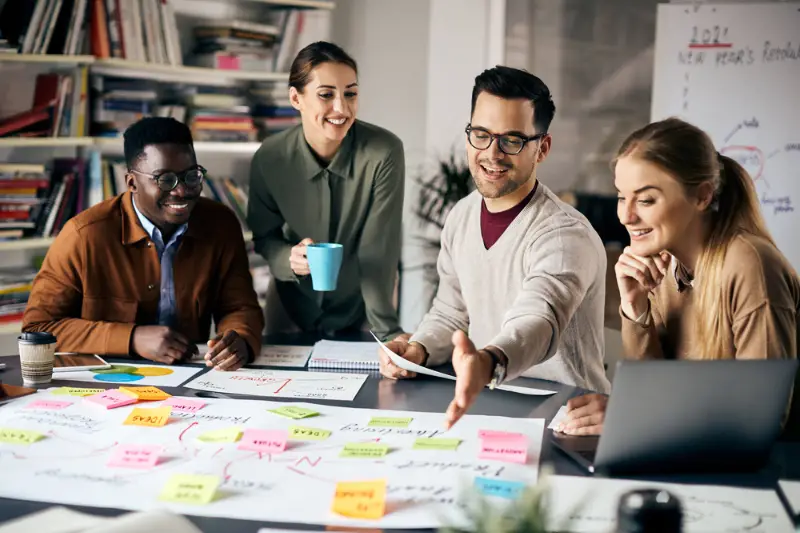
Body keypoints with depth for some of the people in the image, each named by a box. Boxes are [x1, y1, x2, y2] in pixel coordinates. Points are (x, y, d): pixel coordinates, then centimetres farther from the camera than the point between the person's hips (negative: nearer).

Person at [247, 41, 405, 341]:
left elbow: (378, 251, -20)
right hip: (295, 311, 1)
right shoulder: (269, 159, -15)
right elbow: (264, 236, 0)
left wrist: (387, 332, -24)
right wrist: (289, 259, -23)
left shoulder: (384, 152, -21)